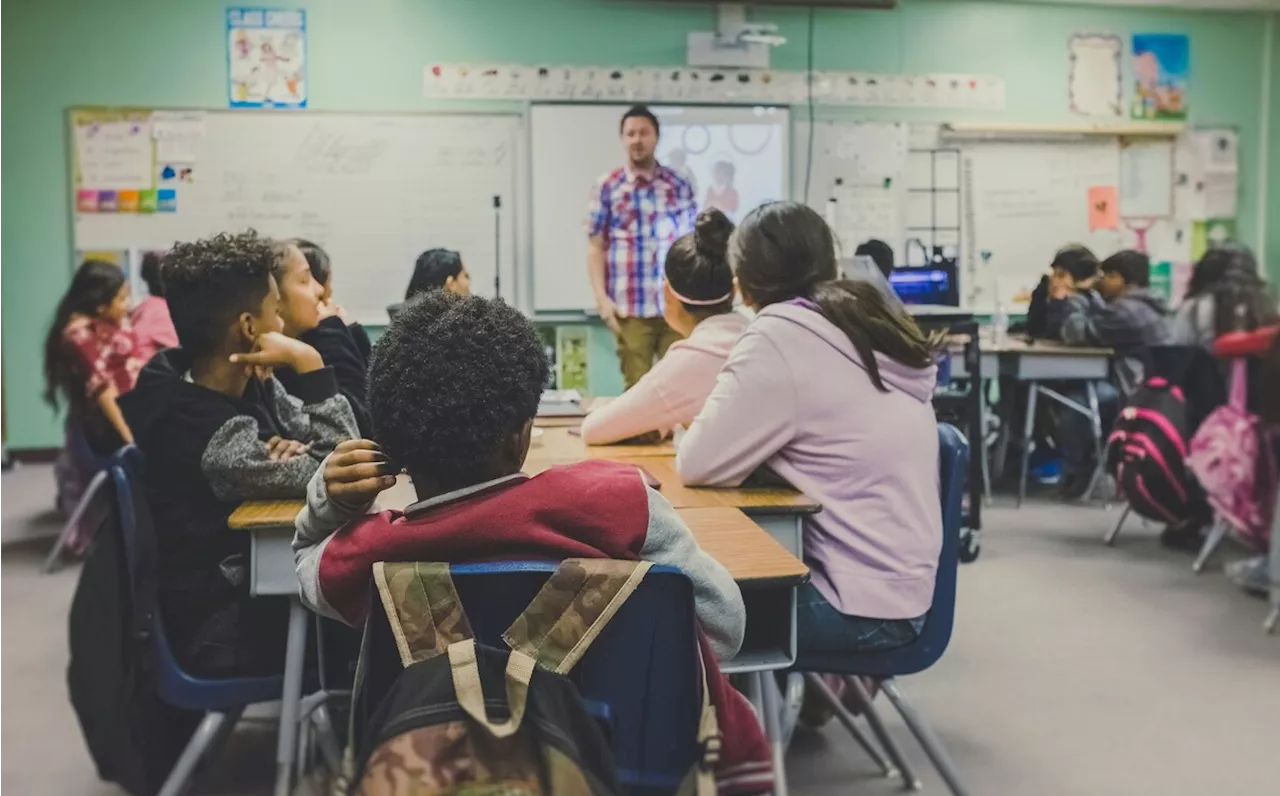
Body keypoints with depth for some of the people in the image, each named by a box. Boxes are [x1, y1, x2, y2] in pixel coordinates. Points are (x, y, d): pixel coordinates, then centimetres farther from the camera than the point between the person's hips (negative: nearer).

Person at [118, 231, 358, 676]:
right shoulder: (207, 434, -29)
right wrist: (308, 363, -27)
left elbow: (335, 445, 2)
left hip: (254, 576, 7)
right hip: (220, 627, -7)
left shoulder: (248, 383, -2)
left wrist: (294, 450, -20)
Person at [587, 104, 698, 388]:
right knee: (637, 385, 3)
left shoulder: (679, 185, 9)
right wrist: (602, 297, -6)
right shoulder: (607, 187, 5)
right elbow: (596, 247, 3)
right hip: (631, 307, -1)